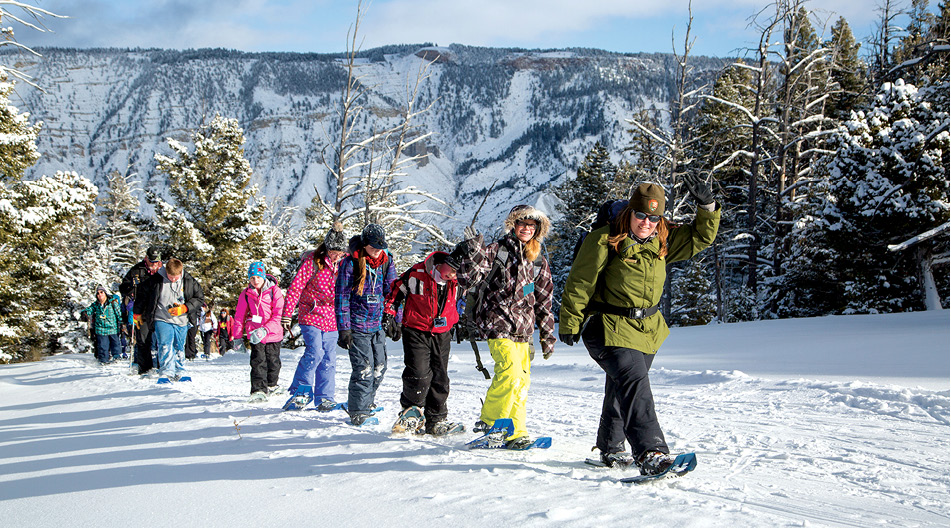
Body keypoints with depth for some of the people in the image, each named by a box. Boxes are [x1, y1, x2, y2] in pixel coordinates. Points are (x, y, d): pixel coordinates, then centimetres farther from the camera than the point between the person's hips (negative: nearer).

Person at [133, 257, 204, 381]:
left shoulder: (189, 281, -5)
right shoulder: (156, 280, -7)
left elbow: (200, 298, 3)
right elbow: (142, 293, 7)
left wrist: (184, 308, -12)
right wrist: (137, 313, 14)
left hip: (181, 321, 2)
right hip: (161, 319, -2)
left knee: (179, 348, 11)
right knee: (165, 346, -16)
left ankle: (179, 373, 23)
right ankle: (166, 373, -19)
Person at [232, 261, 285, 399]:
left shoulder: (274, 291, -7)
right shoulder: (246, 294, 2)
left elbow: (278, 315, -11)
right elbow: (239, 316, 9)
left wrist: (265, 330, -22)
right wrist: (237, 336, 5)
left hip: (273, 334, -1)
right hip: (255, 334, 1)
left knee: (273, 361, 11)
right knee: (258, 361, -10)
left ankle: (271, 385, 34)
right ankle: (259, 390, -10)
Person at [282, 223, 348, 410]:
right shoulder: (312, 261, -8)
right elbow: (295, 287, -8)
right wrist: (287, 314, -11)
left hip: (332, 319, 5)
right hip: (311, 316, -5)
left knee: (329, 360, 4)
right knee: (314, 352, -18)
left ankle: (325, 398, 13)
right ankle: (299, 391, -3)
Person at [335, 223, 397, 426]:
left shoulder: (386, 261, 4)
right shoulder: (350, 263, -10)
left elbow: (392, 291, 10)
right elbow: (342, 296, -8)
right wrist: (343, 328, -12)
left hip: (377, 324, 5)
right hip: (357, 324, -5)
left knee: (379, 367, 10)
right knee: (364, 369, -9)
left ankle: (366, 401, 32)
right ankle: (358, 412, 3)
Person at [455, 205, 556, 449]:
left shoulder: (539, 263, 15)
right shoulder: (497, 250, -1)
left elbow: (544, 303, 20)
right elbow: (469, 279, -7)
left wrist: (548, 336, 19)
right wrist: (472, 253, -22)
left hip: (523, 329, 6)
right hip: (497, 323, -6)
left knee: (522, 381, 4)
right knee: (510, 372, -22)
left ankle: (515, 432, 13)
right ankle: (489, 423, -8)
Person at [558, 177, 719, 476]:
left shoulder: (664, 242, 4)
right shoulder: (604, 242, -14)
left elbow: (702, 237, 9)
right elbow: (579, 284, -9)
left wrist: (707, 206, -8)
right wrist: (570, 323, -5)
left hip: (648, 329, 7)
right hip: (610, 328, -7)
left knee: (622, 389, 19)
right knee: (635, 385, -22)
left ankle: (611, 449, 35)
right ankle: (650, 453, -27)